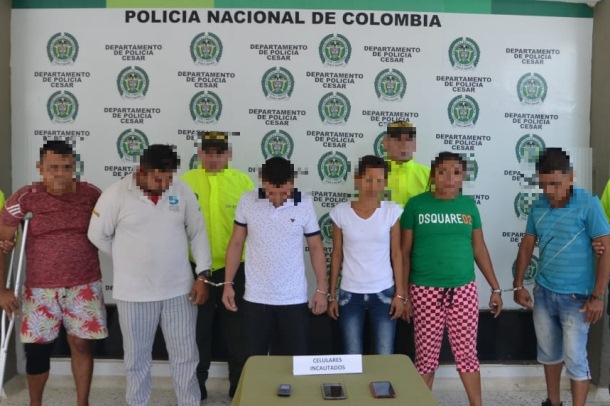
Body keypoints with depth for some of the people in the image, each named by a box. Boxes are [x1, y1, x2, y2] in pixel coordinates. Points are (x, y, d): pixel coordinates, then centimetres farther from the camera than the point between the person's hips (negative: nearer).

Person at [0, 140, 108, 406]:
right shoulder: (25, 198, -9)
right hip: (40, 289, 0)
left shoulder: (92, 195, -5)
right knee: (36, 349, 7)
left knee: (81, 344, 5)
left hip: (85, 286, 0)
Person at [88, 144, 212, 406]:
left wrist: (202, 275, -2)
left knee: (185, 355, 12)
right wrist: (129, 260, 4)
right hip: (134, 292, -1)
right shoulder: (117, 194, -11)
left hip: (178, 289, 2)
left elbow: (198, 233, 3)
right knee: (137, 357, 14)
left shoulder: (183, 191, -4)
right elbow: (97, 235, -1)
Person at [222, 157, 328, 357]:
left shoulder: (305, 204, -6)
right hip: (255, 298, 1)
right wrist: (228, 284, 1)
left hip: (294, 299, 0)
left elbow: (316, 247, 1)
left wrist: (321, 289, -2)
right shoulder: (247, 201, -5)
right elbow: (236, 244, 3)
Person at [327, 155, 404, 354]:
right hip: (349, 294, 0)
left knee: (385, 357, 5)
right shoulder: (340, 212, -4)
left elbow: (396, 254, 1)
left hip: (383, 293, 0)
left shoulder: (392, 211, -4)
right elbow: (337, 255, 3)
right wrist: (332, 294, 4)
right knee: (352, 357, 8)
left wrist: (400, 293, -1)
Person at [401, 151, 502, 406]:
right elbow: (405, 252, 0)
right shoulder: (416, 205, -3)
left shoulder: (469, 205, 5)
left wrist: (495, 288, 10)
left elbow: (479, 249, 11)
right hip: (425, 290, -2)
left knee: (467, 353, 10)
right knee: (426, 354, 6)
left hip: (464, 290, 2)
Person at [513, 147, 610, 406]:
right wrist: (518, 285, 6)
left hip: (576, 296, -5)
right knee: (548, 352, 18)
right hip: (543, 292, 5)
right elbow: (526, 246, 9)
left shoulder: (588, 204, -13)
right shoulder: (538, 207, 1)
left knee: (575, 358, 1)